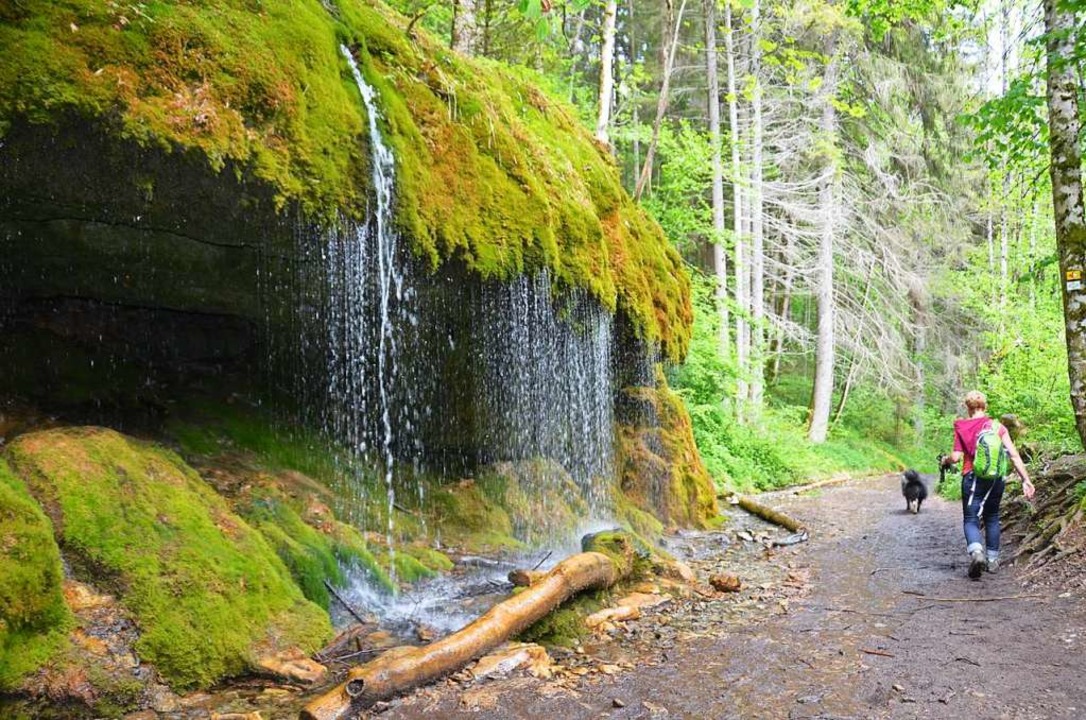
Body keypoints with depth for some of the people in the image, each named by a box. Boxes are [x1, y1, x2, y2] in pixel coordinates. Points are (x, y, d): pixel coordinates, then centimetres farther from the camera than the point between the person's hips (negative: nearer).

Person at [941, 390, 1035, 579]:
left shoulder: (961, 427, -4)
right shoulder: (997, 426, 4)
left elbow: (956, 457, -8)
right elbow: (1014, 455, -3)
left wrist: (945, 460, 13)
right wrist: (1026, 480, -3)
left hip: (972, 477, -3)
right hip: (996, 478, 3)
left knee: (971, 519, 0)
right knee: (992, 518, 20)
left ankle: (976, 552, -28)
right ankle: (992, 560, 24)